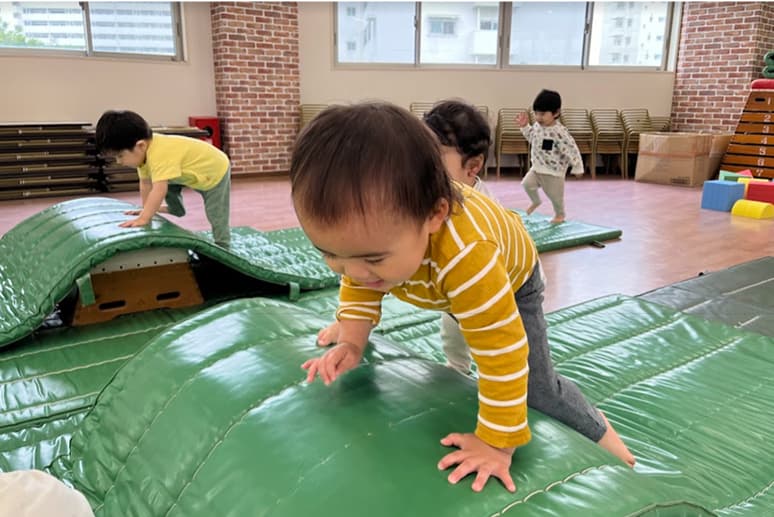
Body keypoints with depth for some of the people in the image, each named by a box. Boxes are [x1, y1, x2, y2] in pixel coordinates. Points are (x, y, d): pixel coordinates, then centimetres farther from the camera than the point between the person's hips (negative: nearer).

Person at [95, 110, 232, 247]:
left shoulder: (160, 155, -40)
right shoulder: (145, 150, -11)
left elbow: (159, 190, -47)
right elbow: (146, 183, -2)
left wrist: (143, 219, -46)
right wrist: (147, 209, 0)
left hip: (216, 171, -8)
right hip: (195, 171, 9)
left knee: (218, 219, -5)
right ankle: (176, 209, 30)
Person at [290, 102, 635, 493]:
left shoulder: (466, 258, -54)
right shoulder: (371, 228, -32)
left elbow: (503, 354, -45)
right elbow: (358, 280, -9)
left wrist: (496, 442, -36)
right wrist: (350, 343, -19)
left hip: (512, 281, -5)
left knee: (537, 389, -4)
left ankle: (597, 429, 25)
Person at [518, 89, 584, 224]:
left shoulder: (560, 132, -26)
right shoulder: (537, 126, -4)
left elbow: (571, 150, -21)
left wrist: (577, 168, -17)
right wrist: (524, 126, 7)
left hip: (554, 172, -6)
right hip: (537, 168, 6)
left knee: (555, 195, 9)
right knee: (527, 183, -9)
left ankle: (559, 214, 39)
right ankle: (536, 202, 23)